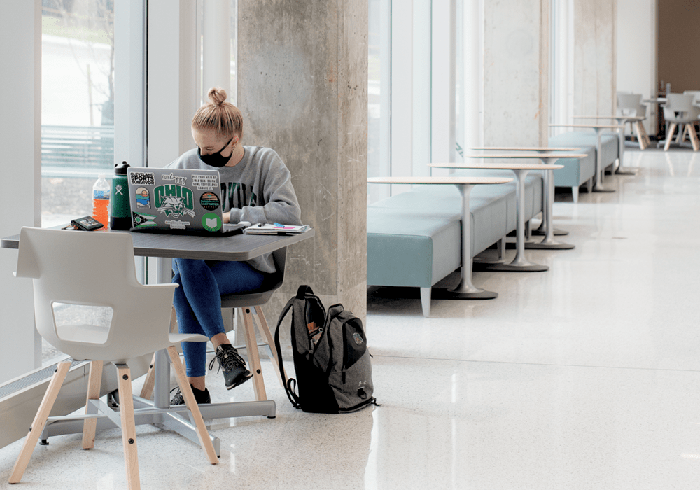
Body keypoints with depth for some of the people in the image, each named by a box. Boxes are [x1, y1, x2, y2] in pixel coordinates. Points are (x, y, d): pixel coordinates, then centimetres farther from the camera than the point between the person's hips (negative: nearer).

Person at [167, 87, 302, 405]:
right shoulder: (189, 163, 7)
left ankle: (195, 384, -28)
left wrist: (231, 216, -19)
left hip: (247, 265, -4)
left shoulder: (265, 162, -2)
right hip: (198, 260, 4)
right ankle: (223, 348, -26)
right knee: (186, 265, -35)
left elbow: (290, 213, -16)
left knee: (184, 284, -33)